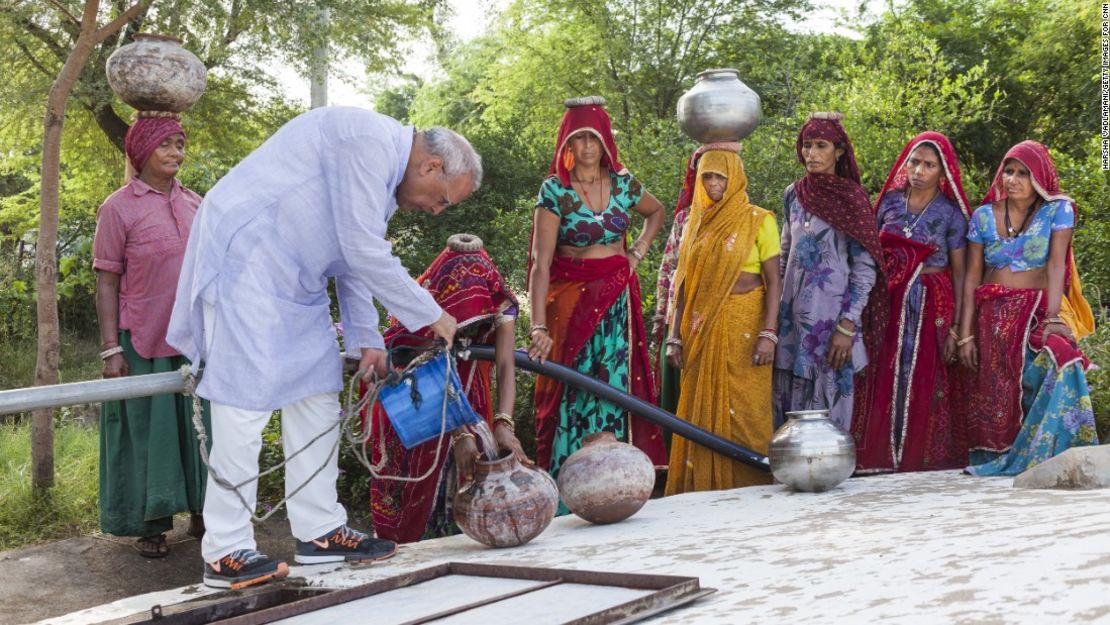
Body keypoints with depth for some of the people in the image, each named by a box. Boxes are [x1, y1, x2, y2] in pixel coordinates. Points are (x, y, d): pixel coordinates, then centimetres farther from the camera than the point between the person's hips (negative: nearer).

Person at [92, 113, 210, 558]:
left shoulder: (195, 204, 8)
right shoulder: (119, 209, -6)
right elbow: (106, 284, -6)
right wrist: (111, 349, -12)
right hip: (144, 342, -5)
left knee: (199, 424, 11)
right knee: (148, 428, 4)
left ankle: (201, 513, 26)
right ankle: (150, 526, 16)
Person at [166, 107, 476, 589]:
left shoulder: (386, 171, 14)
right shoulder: (368, 142, -19)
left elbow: (356, 259, 20)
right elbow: (364, 252, -21)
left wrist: (367, 340, 13)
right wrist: (431, 316, -12)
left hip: (292, 276, 11)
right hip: (246, 256, -11)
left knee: (316, 395, 9)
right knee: (245, 400, -10)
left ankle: (319, 532, 16)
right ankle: (225, 555, -6)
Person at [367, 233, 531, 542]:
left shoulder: (501, 305, -25)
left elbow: (506, 367, -33)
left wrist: (503, 424, -48)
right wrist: (460, 434, -48)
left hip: (466, 393, 3)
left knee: (469, 471, -3)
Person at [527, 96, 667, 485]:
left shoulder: (623, 183, 3)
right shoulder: (554, 190, -9)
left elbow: (656, 212, 26)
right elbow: (541, 263, -17)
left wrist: (638, 251, 9)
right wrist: (539, 326, -27)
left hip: (616, 300, 3)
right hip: (571, 300, -3)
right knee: (570, 395, -2)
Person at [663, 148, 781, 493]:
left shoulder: (758, 220, 0)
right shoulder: (696, 222, 14)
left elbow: (773, 282, -5)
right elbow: (684, 284, 14)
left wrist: (768, 333, -14)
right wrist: (675, 336, 7)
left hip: (743, 328, -4)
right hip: (702, 330, 4)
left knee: (743, 412, -5)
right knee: (702, 415, 4)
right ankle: (703, 489, 10)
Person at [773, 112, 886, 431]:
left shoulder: (851, 198, -6)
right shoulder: (793, 194, 9)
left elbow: (865, 268, -8)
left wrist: (847, 326, -14)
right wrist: (774, 310, 14)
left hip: (831, 312, -5)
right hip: (793, 311, 5)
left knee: (827, 396, -4)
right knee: (787, 395, 5)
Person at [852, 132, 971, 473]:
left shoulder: (950, 211, -1)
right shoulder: (890, 201, 7)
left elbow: (959, 272, -2)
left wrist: (956, 326, -8)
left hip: (931, 307, -3)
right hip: (889, 303, 3)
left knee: (923, 387, -2)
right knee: (883, 384, 0)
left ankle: (920, 460, 6)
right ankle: (881, 460, 5)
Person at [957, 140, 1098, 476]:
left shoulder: (1057, 210, -2)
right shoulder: (984, 216, 4)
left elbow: (1056, 264, -11)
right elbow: (972, 276, 3)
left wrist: (1053, 317, -24)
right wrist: (966, 333, -3)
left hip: (1039, 309, -3)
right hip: (993, 315, 3)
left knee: (1055, 359, -28)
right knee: (993, 393, -2)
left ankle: (1042, 456, -20)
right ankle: (994, 461, 11)